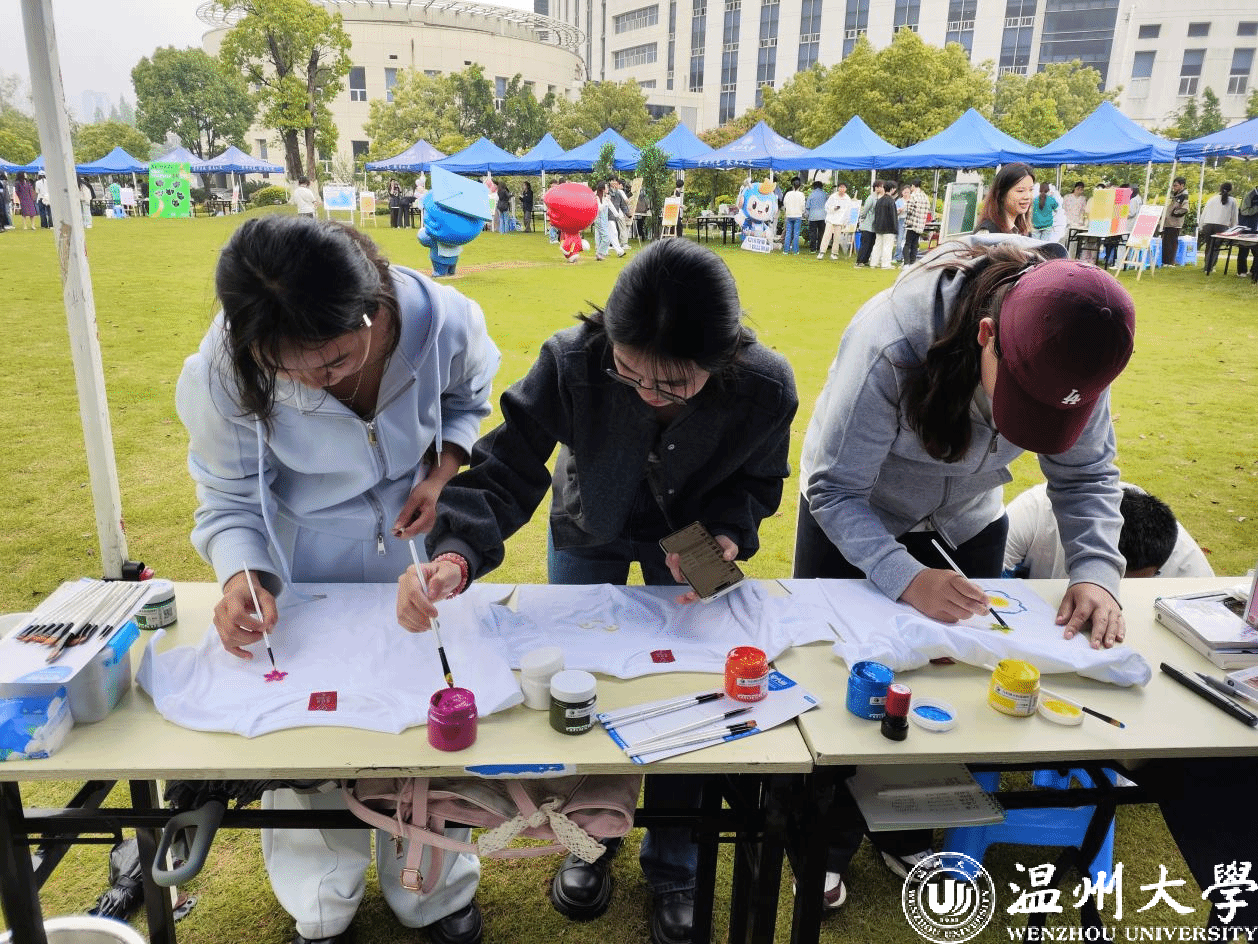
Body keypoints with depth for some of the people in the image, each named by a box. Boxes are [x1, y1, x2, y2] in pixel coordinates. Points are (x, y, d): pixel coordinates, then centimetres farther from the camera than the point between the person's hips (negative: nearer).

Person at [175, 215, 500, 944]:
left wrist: (441, 475, -19)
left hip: (419, 545, 1)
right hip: (307, 565, 0)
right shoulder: (226, 371, -28)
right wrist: (241, 577, -33)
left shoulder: (442, 321, -27)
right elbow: (229, 500, -14)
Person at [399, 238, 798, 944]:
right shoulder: (572, 364, -38)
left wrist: (724, 536, -32)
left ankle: (673, 867, 34)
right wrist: (457, 554, -51)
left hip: (689, 538, 0)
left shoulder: (765, 389, -33)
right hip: (588, 535, 0)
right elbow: (507, 469, -34)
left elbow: (755, 480, -13)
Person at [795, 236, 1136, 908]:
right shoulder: (890, 345, -39)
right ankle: (823, 847, 29)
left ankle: (907, 836, 36)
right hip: (853, 523, -3)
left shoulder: (1070, 357, -25)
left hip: (967, 525, 4)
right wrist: (905, 578, -44)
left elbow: (1086, 474, -11)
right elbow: (834, 490, -31)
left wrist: (1095, 571, -27)